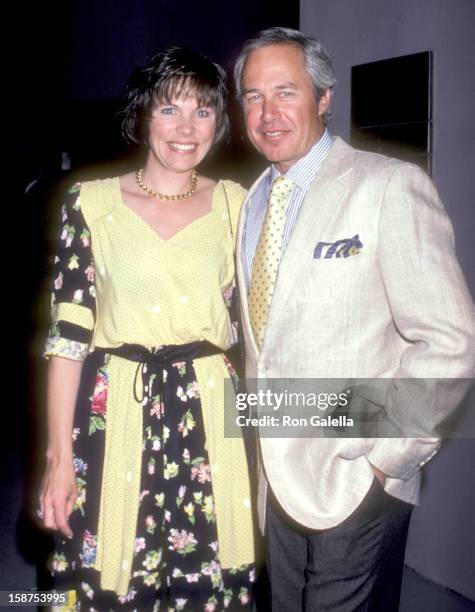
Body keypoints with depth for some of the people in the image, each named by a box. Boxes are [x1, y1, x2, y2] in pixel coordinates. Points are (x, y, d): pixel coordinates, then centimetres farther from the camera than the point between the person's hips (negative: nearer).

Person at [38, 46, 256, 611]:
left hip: (208, 416, 2)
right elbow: (67, 334, -3)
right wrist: (59, 456, -6)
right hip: (113, 416, -1)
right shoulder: (91, 203, -1)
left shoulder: (233, 203, 5)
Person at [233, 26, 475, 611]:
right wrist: (254, 431, 10)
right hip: (274, 475, 6)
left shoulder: (390, 186, -12)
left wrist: (384, 459, -15)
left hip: (355, 481, -6)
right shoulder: (253, 200, 10)